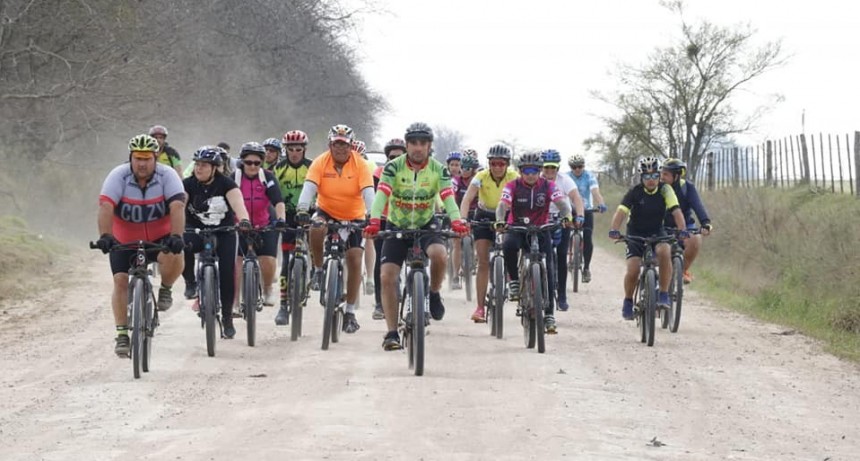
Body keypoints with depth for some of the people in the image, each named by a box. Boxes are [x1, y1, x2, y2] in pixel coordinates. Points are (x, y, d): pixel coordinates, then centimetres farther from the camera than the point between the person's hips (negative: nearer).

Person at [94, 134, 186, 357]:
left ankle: (165, 289, 0)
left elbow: (177, 207, -29)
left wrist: (176, 236, -45)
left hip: (159, 237, -1)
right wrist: (105, 236, -46)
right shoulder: (118, 176, -18)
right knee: (120, 280, -12)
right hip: (124, 240, 1)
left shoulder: (167, 175, -17)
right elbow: (105, 207, -30)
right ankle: (122, 334, -3)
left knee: (175, 257, -30)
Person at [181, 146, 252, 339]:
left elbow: (237, 203, -30)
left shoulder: (225, 184, -13)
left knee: (227, 271, -10)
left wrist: (244, 220, -50)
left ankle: (227, 317, 7)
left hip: (224, 231, 0)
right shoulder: (189, 184, -9)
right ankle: (191, 283, -7)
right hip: (196, 230, 0)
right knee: (183, 247, -33)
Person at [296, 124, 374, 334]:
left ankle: (350, 312, 3)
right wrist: (302, 209, -43)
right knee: (316, 229, -34)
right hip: (327, 212, 0)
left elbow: (368, 192, -24)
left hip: (354, 217, 0)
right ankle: (318, 270, -7)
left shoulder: (360, 165, -15)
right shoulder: (320, 163, -14)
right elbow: (309, 187, -25)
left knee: (354, 260, -8)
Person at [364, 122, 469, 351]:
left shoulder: (438, 169, -12)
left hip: (426, 225, 0)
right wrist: (374, 221, -47)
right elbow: (381, 194, -28)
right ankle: (392, 333, -4)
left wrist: (456, 221, -45)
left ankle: (434, 294, -2)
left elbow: (448, 197, -25)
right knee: (387, 277, -12)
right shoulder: (394, 167, -15)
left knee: (439, 254, -32)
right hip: (397, 226, 0)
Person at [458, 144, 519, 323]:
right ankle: (480, 307, -8)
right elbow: (467, 199, -32)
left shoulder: (513, 177, -19)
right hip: (484, 217, 0)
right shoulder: (481, 177, -22)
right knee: (483, 262, -7)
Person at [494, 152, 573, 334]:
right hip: (517, 228, -1)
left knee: (547, 270, -7)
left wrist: (566, 216, -42)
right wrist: (500, 221, -43)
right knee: (509, 245, -36)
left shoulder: (548, 186, -7)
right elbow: (503, 205, -22)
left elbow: (562, 202, -20)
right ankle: (514, 282, -15)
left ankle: (549, 315, -1)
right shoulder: (513, 186, -8)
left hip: (540, 230, 1)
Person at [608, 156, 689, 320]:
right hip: (636, 234, -1)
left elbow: (676, 211, -24)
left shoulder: (665, 190, -13)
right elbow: (621, 212, -27)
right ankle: (628, 302, 11)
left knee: (664, 252, -33)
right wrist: (614, 230, -45)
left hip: (657, 233, 1)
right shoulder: (635, 192, -16)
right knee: (633, 271, -18)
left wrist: (682, 230, -42)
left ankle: (664, 295, -22)